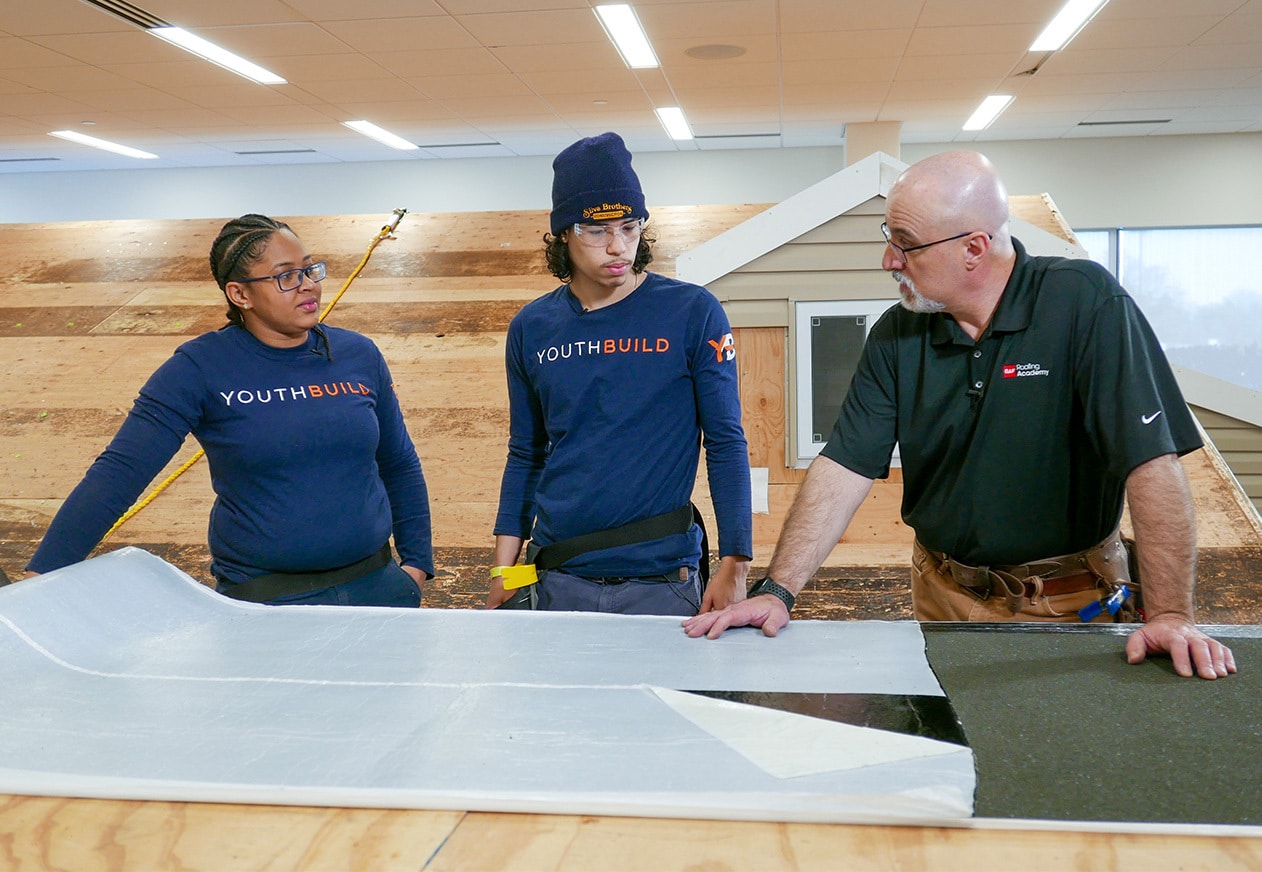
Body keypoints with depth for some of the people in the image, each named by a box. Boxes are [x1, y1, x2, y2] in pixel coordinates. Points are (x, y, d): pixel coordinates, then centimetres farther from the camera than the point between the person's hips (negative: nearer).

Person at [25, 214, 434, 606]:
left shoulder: (359, 355, 3)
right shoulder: (201, 368, -9)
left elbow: (400, 465, 12)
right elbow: (117, 472, -14)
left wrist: (417, 565, 8)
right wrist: (41, 576, -20)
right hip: (262, 600, -3)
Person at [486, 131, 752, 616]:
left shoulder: (694, 313, -6)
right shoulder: (531, 328, 4)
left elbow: (726, 443, -5)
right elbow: (525, 455, 11)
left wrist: (734, 565, -10)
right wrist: (504, 568, 6)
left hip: (662, 580, -2)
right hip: (557, 579, 3)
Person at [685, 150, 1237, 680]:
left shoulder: (1086, 303, -18)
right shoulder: (896, 335, -5)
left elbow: (1151, 460, -22)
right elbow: (844, 468, -9)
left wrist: (1170, 615, -27)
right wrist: (777, 592, -18)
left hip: (1071, 604, -3)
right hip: (943, 601, 4)